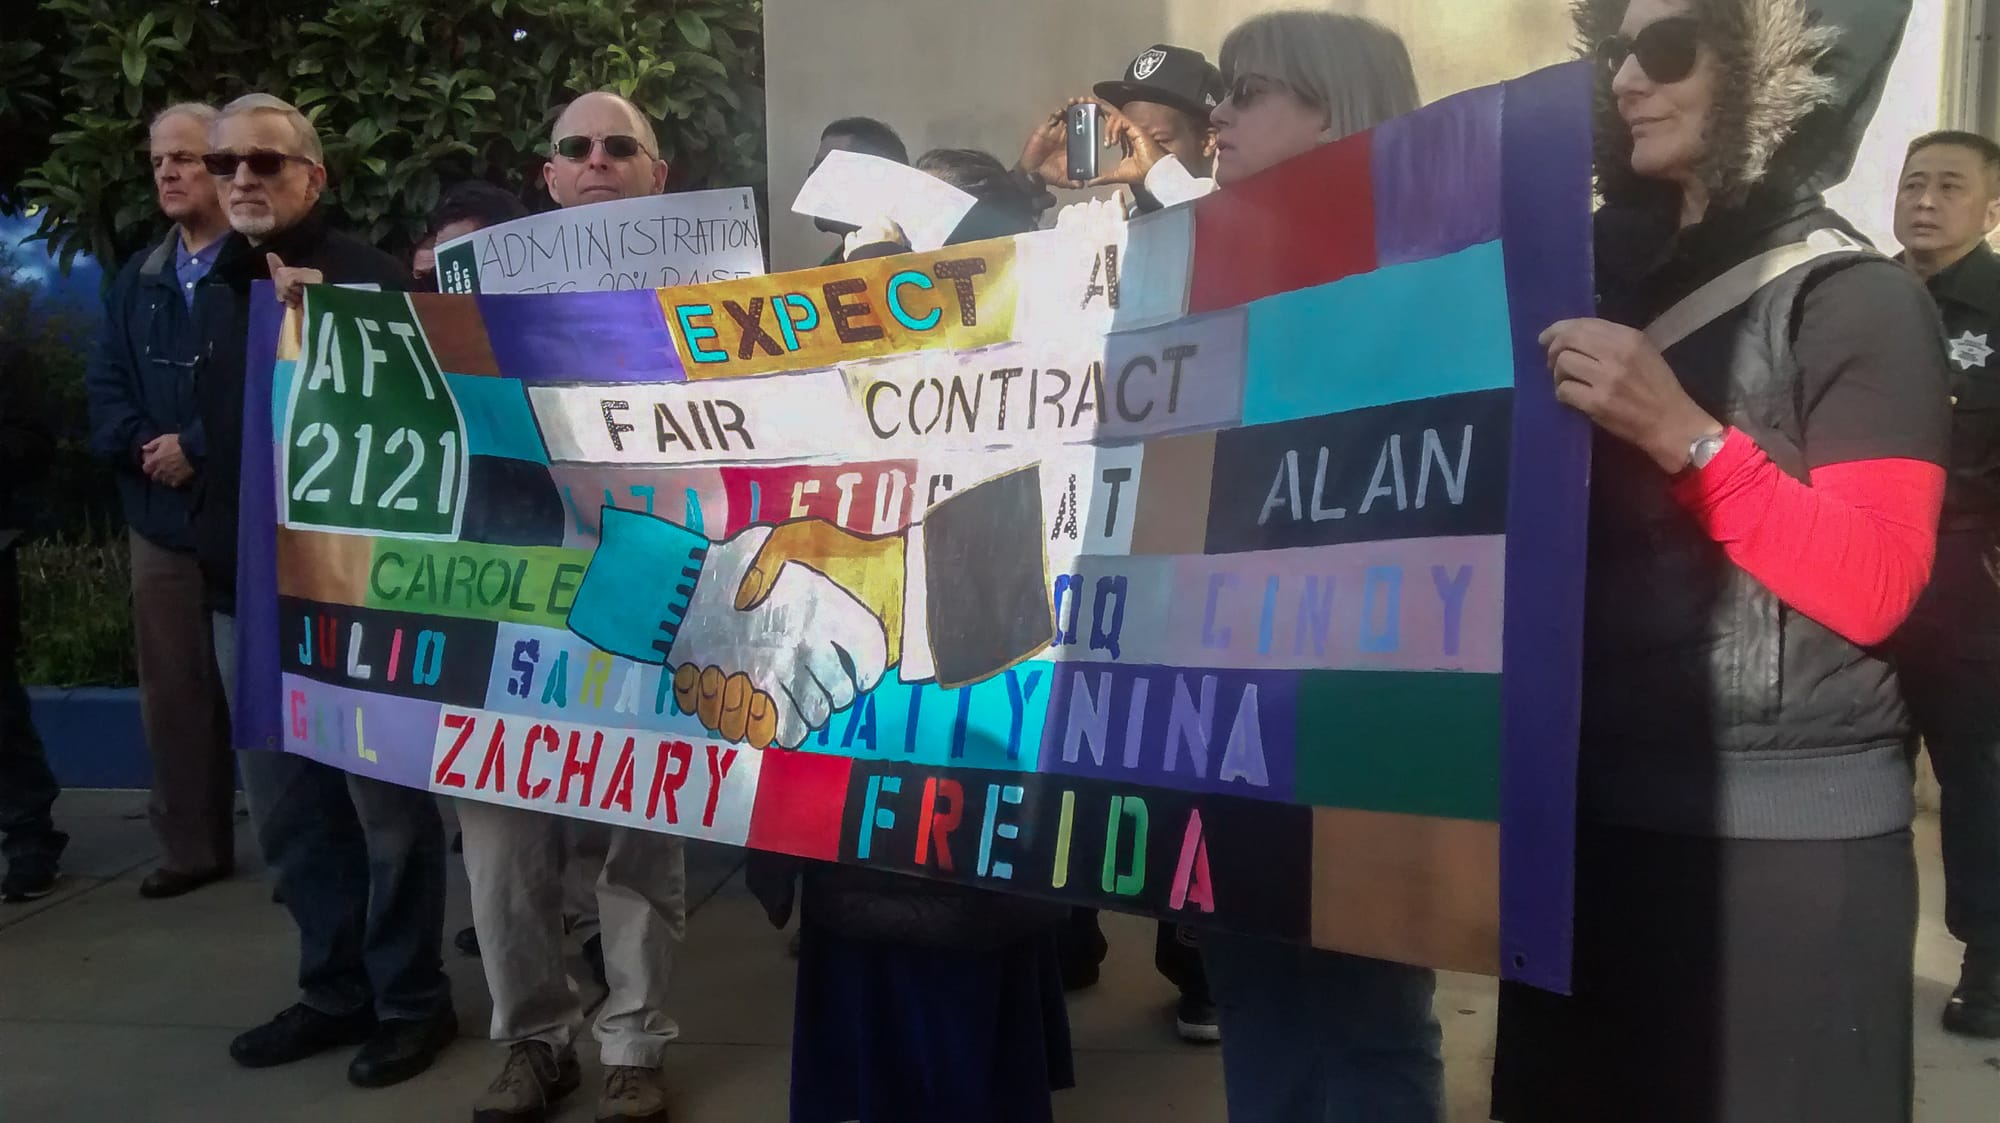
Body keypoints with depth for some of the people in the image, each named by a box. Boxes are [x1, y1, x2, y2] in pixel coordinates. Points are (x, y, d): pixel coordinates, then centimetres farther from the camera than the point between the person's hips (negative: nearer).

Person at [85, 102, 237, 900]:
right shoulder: (136, 279, 17)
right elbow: (104, 385, 12)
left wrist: (197, 446, -15)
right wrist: (144, 449, -6)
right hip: (159, 514, 7)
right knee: (173, 691, 10)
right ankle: (191, 847, 20)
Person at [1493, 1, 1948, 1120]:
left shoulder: (1856, 299, -5)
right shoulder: (1615, 287, 13)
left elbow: (1873, 591, -16)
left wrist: (1686, 437, -24)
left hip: (1784, 839, -5)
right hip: (1597, 812, 6)